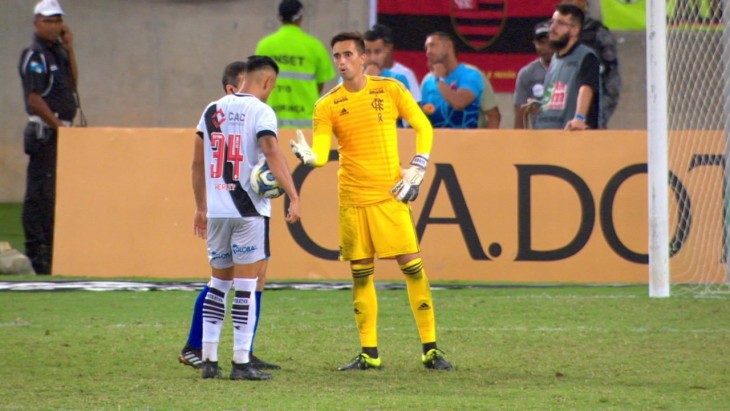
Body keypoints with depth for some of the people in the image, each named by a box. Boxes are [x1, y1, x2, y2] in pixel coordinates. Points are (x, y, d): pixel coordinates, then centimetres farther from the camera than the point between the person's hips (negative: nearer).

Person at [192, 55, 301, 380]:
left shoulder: (212, 110, 11)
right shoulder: (260, 112, -7)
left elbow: (198, 162, 15)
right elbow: (273, 155, -20)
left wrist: (201, 207, 23)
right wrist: (293, 197, -21)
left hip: (215, 210, 6)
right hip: (249, 210, -6)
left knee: (218, 283, 14)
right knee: (246, 286, -2)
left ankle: (209, 360, 12)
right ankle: (241, 363, -4)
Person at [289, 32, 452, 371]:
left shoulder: (390, 90, 1)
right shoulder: (327, 105, 2)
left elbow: (423, 127, 7)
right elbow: (321, 153, -8)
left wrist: (416, 170, -2)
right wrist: (307, 155, -30)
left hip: (390, 194, -1)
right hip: (351, 200, 1)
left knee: (412, 266, -6)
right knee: (360, 274, 3)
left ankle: (430, 349, 0)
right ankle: (369, 354, 11)